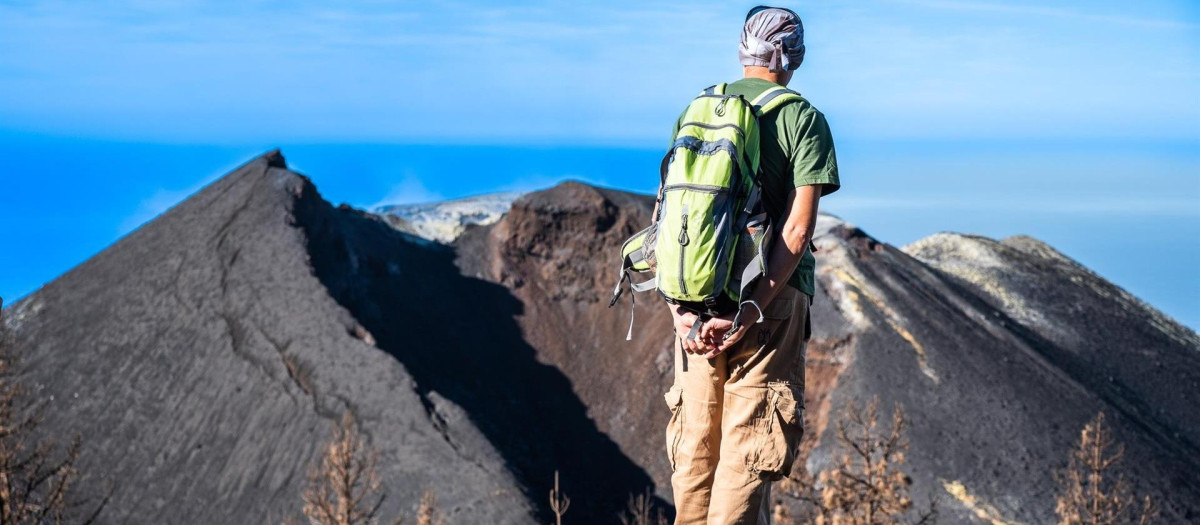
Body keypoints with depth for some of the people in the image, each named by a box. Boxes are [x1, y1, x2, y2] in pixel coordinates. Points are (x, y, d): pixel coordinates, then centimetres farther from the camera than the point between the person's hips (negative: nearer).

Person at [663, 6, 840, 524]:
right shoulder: (805, 120, -2)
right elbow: (798, 228, -12)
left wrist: (678, 309, 0)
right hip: (771, 301, -4)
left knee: (693, 446, 13)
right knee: (748, 453, -2)